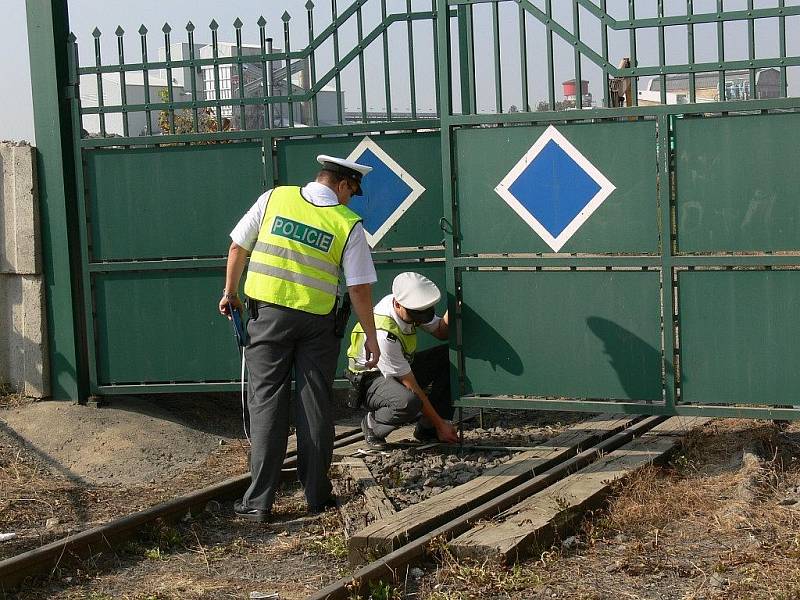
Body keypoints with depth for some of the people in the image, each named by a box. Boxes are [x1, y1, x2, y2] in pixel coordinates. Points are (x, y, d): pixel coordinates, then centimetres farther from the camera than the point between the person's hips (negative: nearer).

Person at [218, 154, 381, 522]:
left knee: (267, 403, 3)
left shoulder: (274, 198, 0)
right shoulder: (348, 224, -4)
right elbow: (360, 288, -4)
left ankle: (259, 502, 0)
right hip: (318, 321, 0)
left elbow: (238, 247, 4)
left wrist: (230, 292, 18)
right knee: (315, 406, 10)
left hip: (268, 313, 1)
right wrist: (370, 338, 4)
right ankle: (316, 495, 15)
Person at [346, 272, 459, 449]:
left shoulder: (412, 306, -13)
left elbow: (442, 331, 4)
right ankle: (371, 424, -7)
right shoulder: (384, 334, -35)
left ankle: (427, 429, -6)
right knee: (408, 402, -41)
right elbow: (412, 387, -28)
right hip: (372, 378, -9)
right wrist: (440, 425, -22)